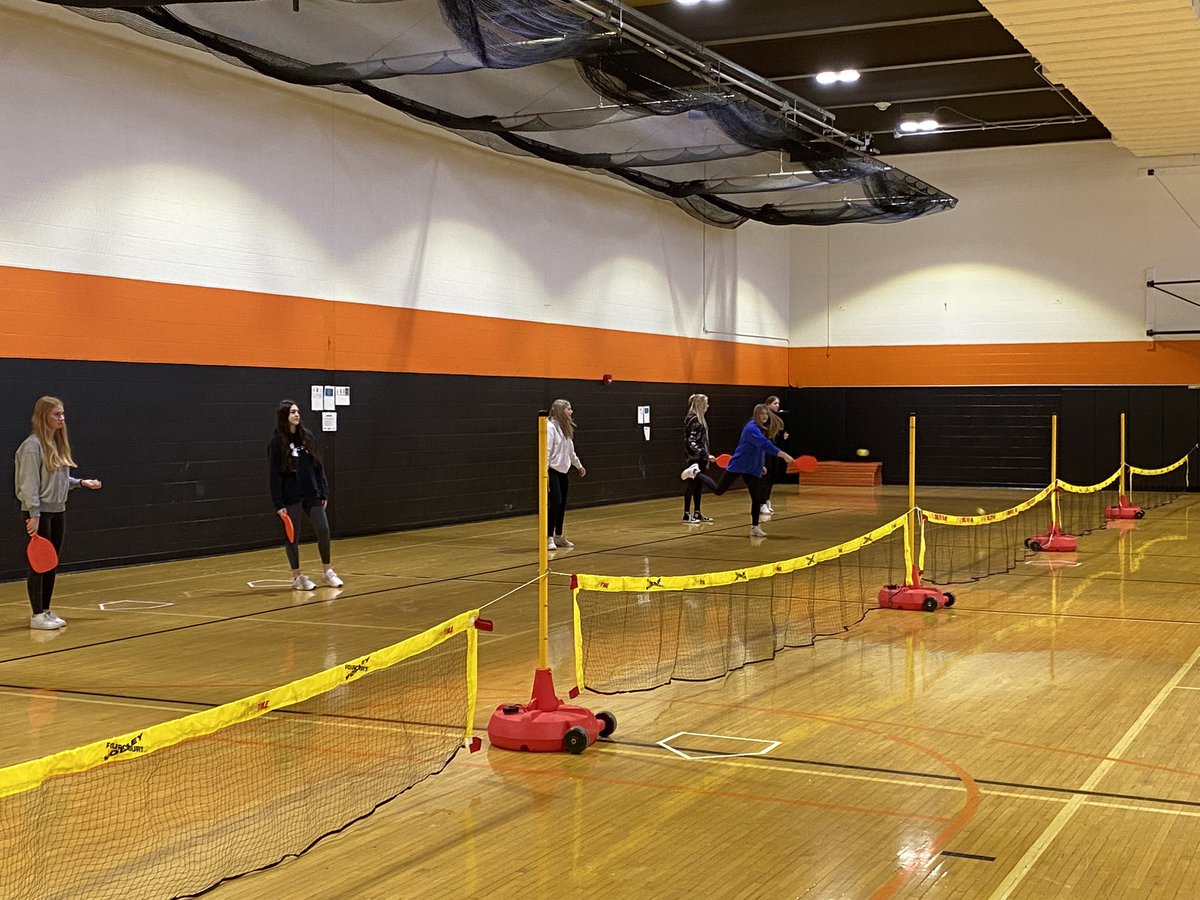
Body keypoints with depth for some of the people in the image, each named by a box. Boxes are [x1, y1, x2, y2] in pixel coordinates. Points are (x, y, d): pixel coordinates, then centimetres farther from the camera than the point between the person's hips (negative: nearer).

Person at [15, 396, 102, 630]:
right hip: (40, 512, -8)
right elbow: (29, 483, -17)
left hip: (58, 511, 8)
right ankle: (37, 615, 2)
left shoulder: (59, 444, 11)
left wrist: (81, 482, 8)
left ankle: (46, 610, 19)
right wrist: (34, 514, -21)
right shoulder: (33, 445, -14)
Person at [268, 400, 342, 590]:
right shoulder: (277, 441, -7)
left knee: (323, 530, 1)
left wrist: (324, 492, 6)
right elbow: (275, 475, -8)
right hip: (290, 497, -4)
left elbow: (318, 466, 10)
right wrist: (279, 504, -13)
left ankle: (328, 572, 16)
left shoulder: (307, 436, 6)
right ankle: (297, 577, 15)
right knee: (292, 537, 4)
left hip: (312, 494, 4)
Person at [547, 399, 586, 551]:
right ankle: (548, 538, -9)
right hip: (552, 470, -8)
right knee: (556, 502, -14)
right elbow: (547, 450, -19)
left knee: (562, 504, 10)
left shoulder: (566, 428, 13)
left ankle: (558, 536, 18)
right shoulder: (551, 427, -14)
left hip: (563, 471, 8)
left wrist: (579, 465, 34)